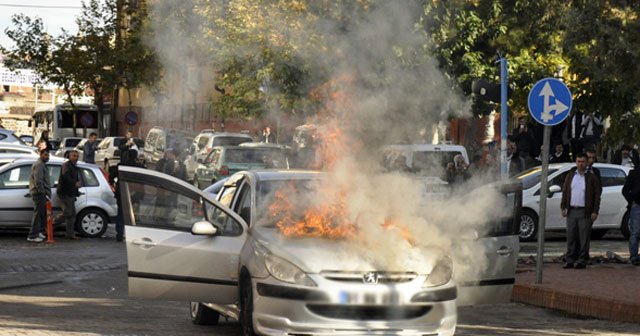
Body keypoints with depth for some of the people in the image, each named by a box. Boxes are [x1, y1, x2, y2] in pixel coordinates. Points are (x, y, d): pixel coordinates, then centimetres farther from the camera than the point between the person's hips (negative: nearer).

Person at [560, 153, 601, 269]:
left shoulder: (591, 177, 2)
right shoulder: (570, 175, 13)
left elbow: (596, 195, 0)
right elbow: (565, 192, 15)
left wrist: (595, 211, -7)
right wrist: (563, 207, 6)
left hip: (585, 212, -4)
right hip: (571, 211, 4)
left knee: (584, 238, -4)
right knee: (571, 237, 4)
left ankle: (582, 261, -1)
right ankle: (570, 260, 9)